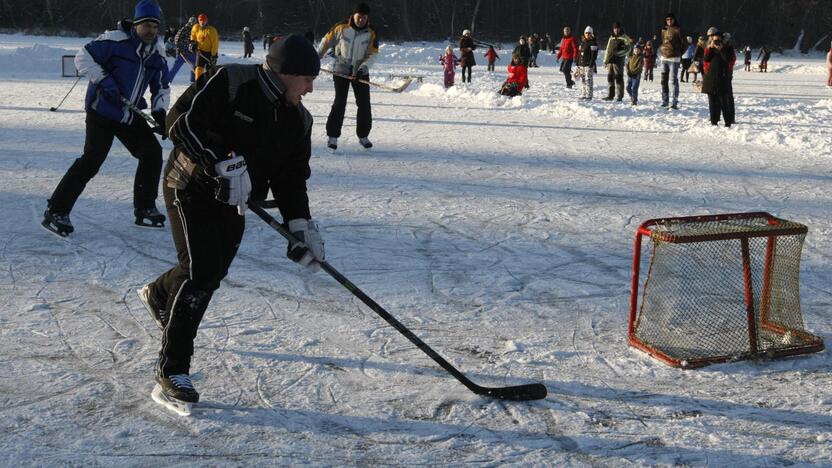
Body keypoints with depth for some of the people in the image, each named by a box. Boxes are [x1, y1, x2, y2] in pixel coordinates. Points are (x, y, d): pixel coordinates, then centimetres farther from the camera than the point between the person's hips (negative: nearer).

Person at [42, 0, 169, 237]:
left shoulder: (157, 53, 5)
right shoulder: (115, 40, -15)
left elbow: (162, 87, 14)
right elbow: (83, 57, -14)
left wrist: (159, 111, -1)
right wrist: (103, 80, -23)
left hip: (131, 114, 7)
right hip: (102, 111, -7)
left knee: (152, 152, 2)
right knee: (92, 159, -14)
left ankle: (145, 210, 16)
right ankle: (56, 211, -7)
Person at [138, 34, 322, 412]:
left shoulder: (298, 119, 3)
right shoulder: (230, 83, -18)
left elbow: (291, 177, 6)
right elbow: (182, 122, -23)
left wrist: (301, 224, -7)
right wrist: (223, 164, -31)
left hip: (232, 202, 8)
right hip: (191, 187, -7)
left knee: (213, 271, 17)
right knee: (201, 272, -17)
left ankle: (159, 294, 52)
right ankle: (171, 374, -11)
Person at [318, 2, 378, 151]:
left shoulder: (371, 34, -4)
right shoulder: (341, 28, -9)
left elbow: (372, 54, -8)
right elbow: (326, 41, 2)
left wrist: (362, 68, -21)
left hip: (360, 73, 2)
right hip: (341, 71, -2)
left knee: (364, 104, 1)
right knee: (339, 103, -6)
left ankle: (363, 135, 15)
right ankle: (332, 136, 1)